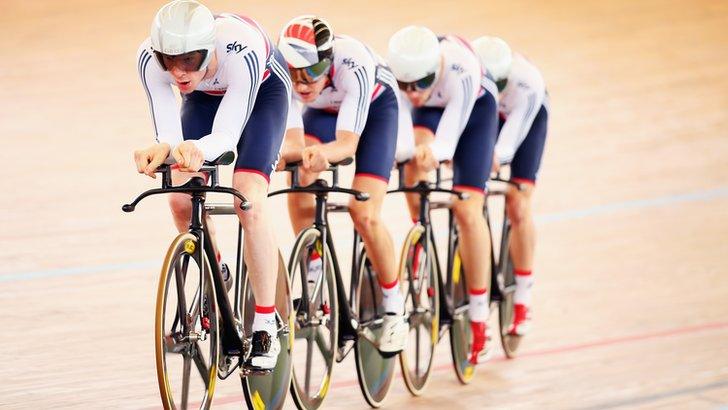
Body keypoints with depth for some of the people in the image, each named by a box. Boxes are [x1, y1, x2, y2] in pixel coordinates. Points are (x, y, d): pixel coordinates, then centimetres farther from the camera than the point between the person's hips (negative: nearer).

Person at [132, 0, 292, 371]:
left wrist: (197, 150, -65)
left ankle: (266, 329, -12)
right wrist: (163, 150, -59)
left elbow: (227, 134, -43)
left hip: (264, 89, -4)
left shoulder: (241, 51, -43)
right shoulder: (151, 58, -34)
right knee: (182, 199, -10)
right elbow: (169, 135, -36)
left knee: (249, 201, -20)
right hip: (205, 96, 4)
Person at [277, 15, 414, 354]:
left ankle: (394, 309, 1)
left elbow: (348, 143, -45)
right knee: (299, 185, -23)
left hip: (375, 106, -3)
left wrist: (323, 152, -66)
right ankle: (313, 277, -5)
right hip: (323, 111, 3)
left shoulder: (352, 65, -41)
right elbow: (294, 141, -36)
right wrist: (301, 155, -59)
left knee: (364, 214, -16)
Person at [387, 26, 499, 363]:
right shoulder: (392, 71, -33)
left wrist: (432, 154, -64)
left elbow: (447, 141, -44)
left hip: (475, 109, -3)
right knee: (415, 166, -31)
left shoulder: (460, 72, -42)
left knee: (467, 209, -12)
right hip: (429, 110, 3)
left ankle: (478, 319, -4)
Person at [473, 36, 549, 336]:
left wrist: (497, 155, -65)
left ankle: (522, 300, 3)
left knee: (518, 208, -10)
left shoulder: (527, 82, -42)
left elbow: (513, 130, -45)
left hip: (524, 115, -2)